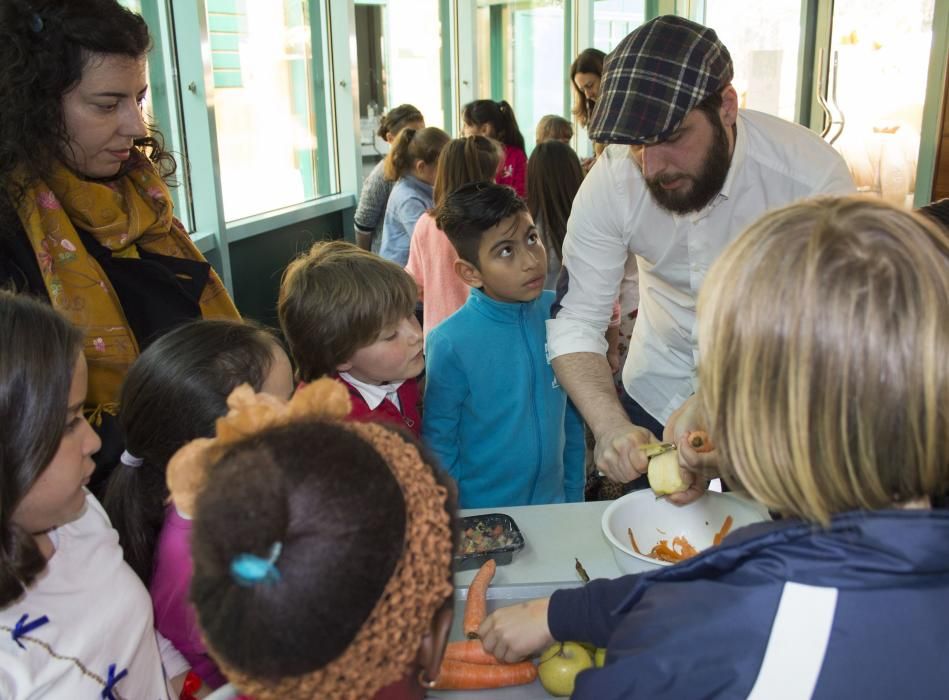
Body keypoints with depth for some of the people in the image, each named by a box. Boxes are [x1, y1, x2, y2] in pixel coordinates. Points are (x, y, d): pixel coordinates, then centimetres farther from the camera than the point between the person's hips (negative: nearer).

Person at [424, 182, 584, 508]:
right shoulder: (449, 344, -21)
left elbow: (572, 418, 2)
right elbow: (438, 444, -10)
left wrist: (575, 494, 7)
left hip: (554, 503, 4)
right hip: (482, 514, -4)